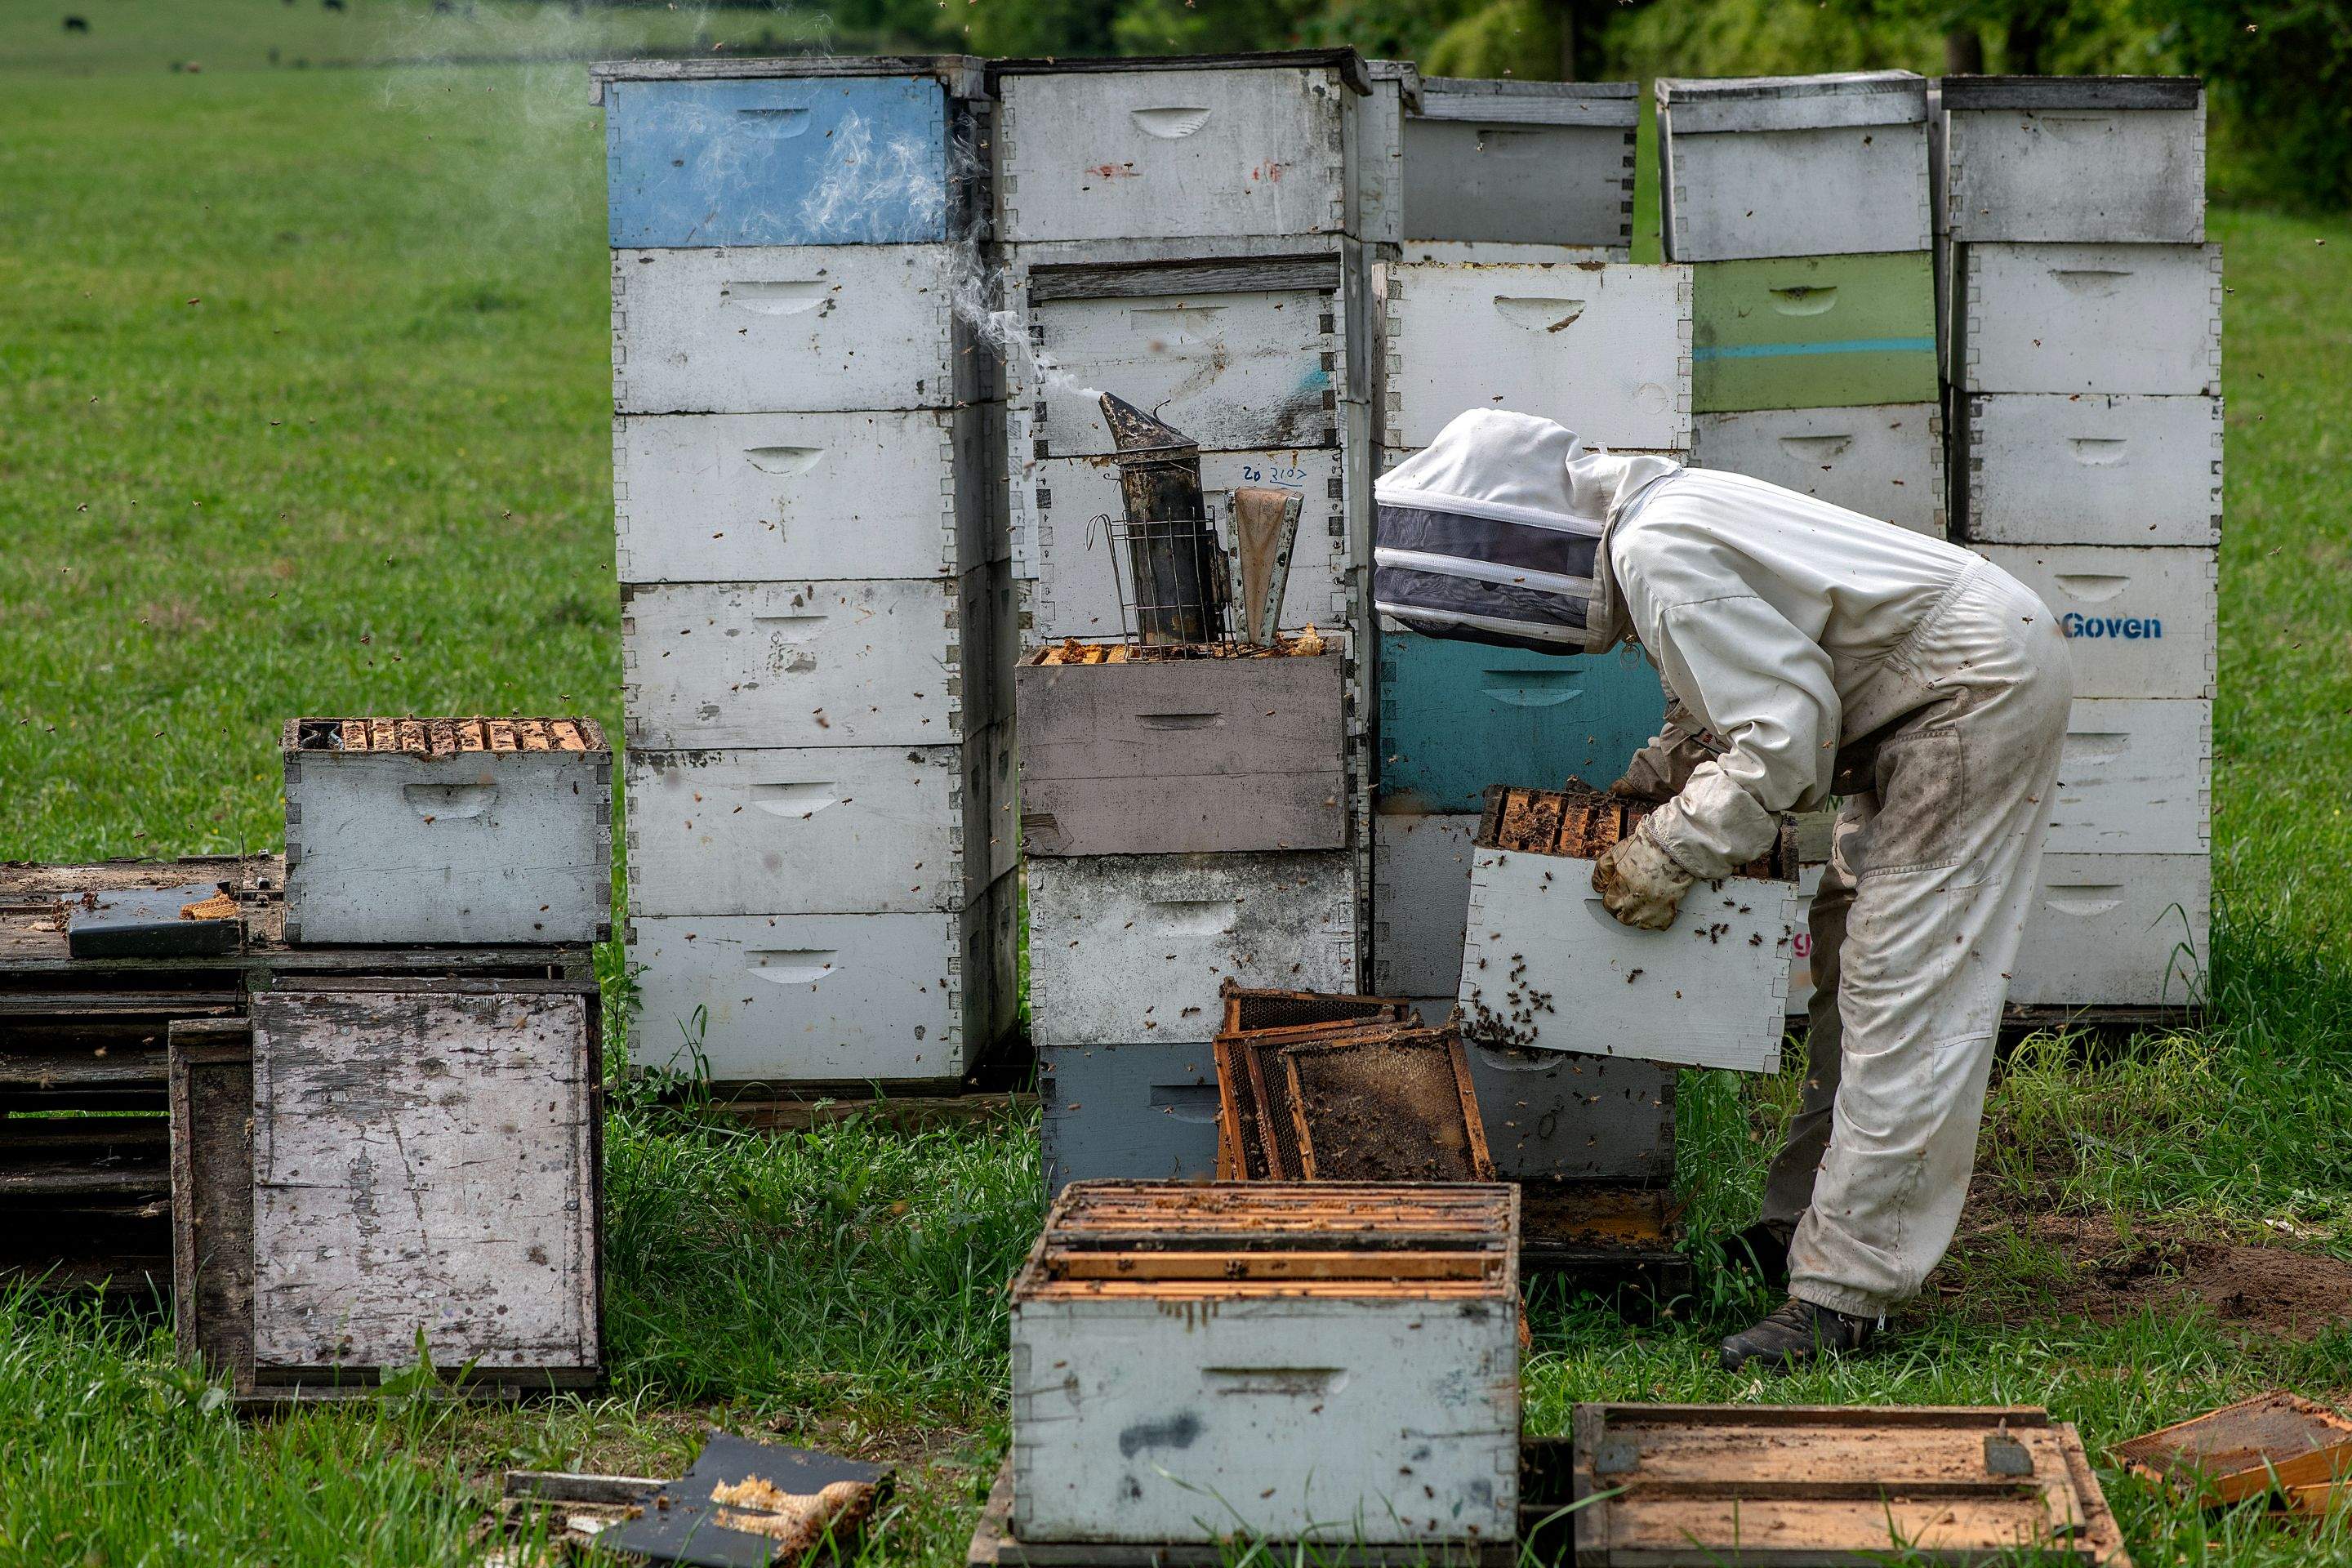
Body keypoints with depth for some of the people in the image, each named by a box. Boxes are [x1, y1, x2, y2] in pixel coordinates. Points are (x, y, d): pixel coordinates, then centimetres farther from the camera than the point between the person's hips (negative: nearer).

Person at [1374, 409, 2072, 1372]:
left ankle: (1845, 1291, -10)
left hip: (1981, 685, -11)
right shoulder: (1651, 518, 8)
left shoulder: (1657, 553, -24)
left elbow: (1786, 733, -25)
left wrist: (1671, 854, -16)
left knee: (1903, 996, -11)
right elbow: (1731, 695, 22)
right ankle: (1806, 1224, 25)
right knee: (1850, 959, 16)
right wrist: (1640, 789, 11)